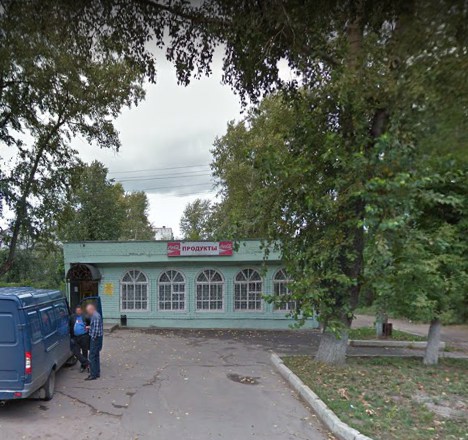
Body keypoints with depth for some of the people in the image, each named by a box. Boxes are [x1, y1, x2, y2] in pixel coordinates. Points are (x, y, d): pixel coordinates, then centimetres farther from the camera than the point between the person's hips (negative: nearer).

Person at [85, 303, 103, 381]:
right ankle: (97, 373, 24)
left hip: (95, 338, -10)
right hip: (96, 338, 10)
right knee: (96, 355, 16)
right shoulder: (95, 316, 14)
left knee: (92, 356, -6)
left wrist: (93, 338, -18)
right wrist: (89, 327, 14)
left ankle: (93, 375, -3)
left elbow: (96, 329, -24)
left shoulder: (95, 316, -19)